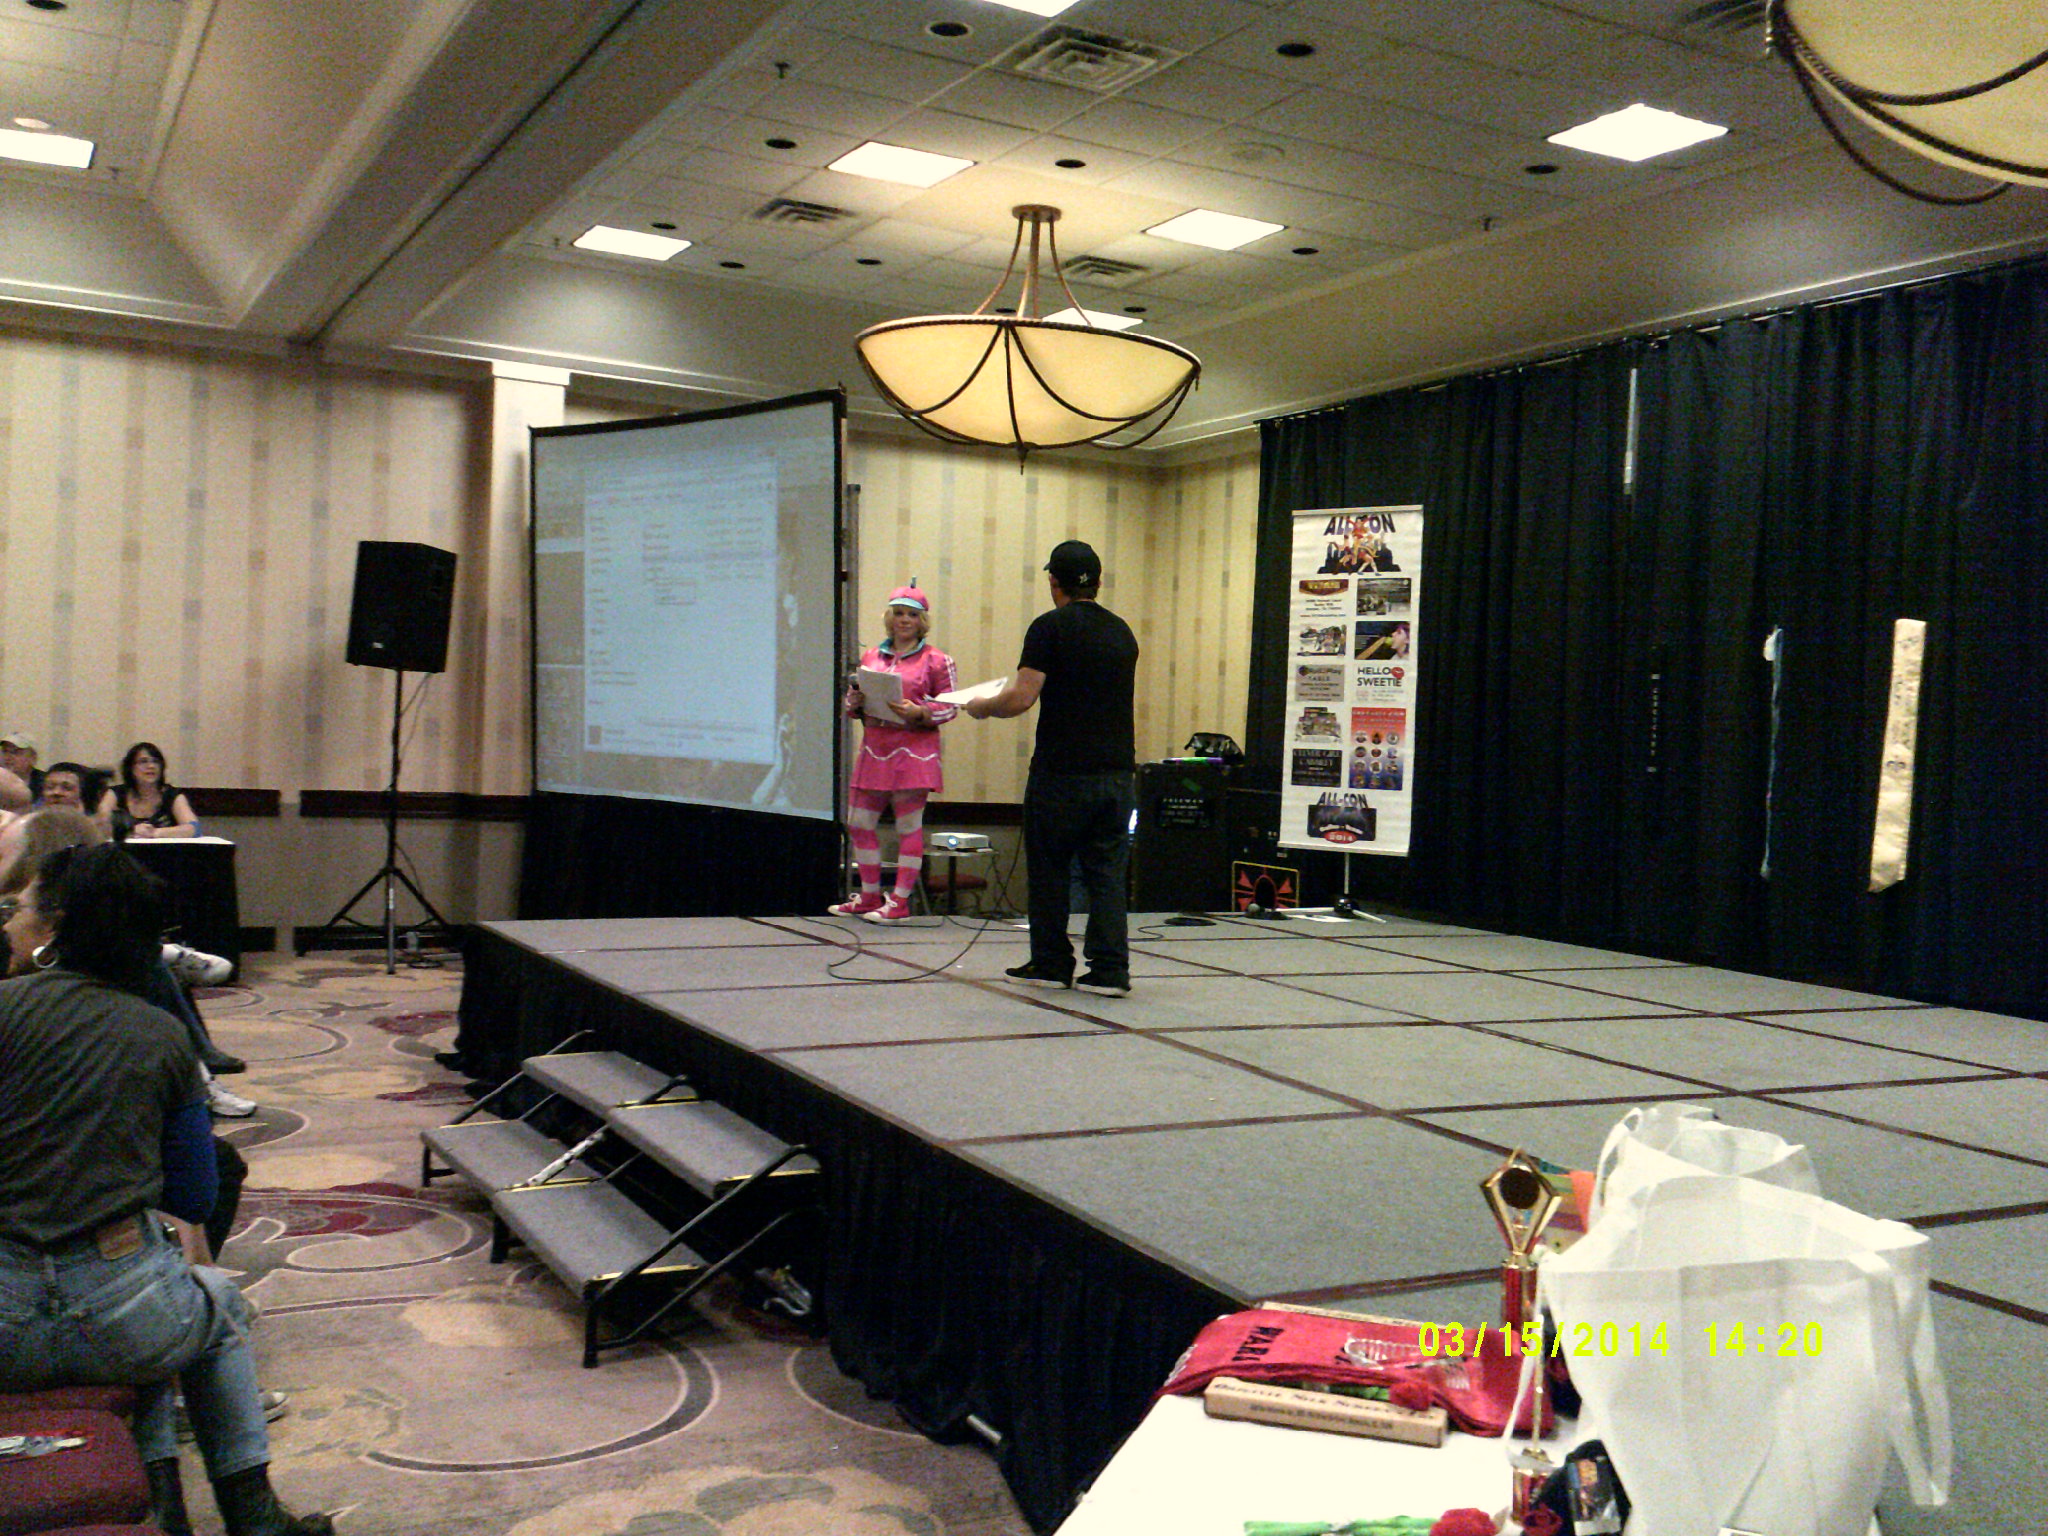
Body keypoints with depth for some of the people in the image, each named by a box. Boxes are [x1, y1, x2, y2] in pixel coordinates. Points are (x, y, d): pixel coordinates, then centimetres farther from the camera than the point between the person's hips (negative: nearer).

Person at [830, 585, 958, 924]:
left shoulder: (936, 660, 0)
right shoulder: (871, 657, 14)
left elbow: (950, 706, -2)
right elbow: (852, 700, 20)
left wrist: (919, 713, -18)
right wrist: (855, 702, -3)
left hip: (913, 752, -6)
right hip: (873, 749, 6)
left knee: (909, 826, -3)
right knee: (859, 823, 8)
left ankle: (899, 902, 4)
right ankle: (870, 895, 20)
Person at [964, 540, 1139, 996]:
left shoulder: (1050, 628, -7)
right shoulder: (1122, 632, 13)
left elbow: (1021, 697, -13)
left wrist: (982, 707, 6)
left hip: (1062, 773, -5)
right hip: (1117, 772, 5)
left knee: (1048, 871, 9)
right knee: (1107, 873, 8)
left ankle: (1050, 963, 17)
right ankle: (1109, 970, 4)